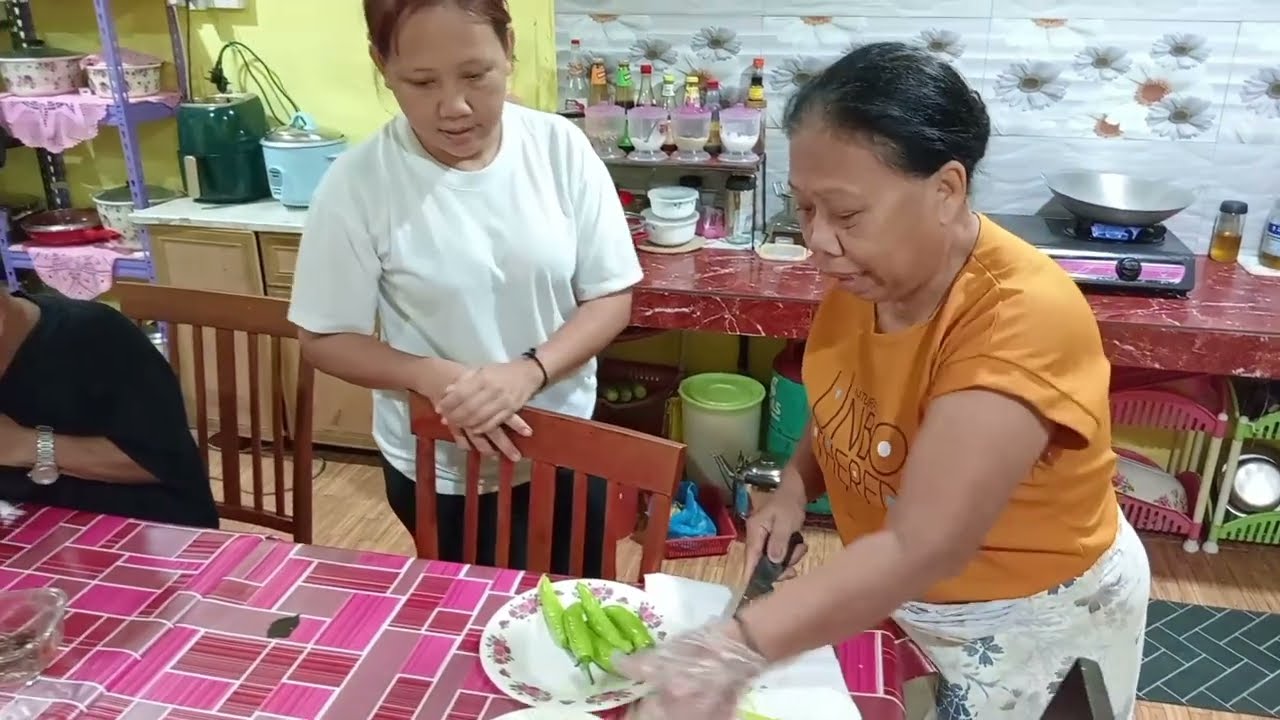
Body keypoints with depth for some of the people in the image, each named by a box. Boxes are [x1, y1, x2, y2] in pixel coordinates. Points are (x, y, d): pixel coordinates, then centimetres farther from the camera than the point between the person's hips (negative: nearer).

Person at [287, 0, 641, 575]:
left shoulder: (560, 147, -11)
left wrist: (529, 372, -24)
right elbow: (326, 339, -8)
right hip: (438, 469, -1)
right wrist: (432, 377, -25)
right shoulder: (359, 183, -15)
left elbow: (611, 297, -7)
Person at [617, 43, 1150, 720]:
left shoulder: (1023, 316, -33)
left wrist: (736, 648, -46)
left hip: (1031, 626, -5)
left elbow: (921, 548, -39)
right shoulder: (866, 276, -12)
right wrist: (796, 484, -11)